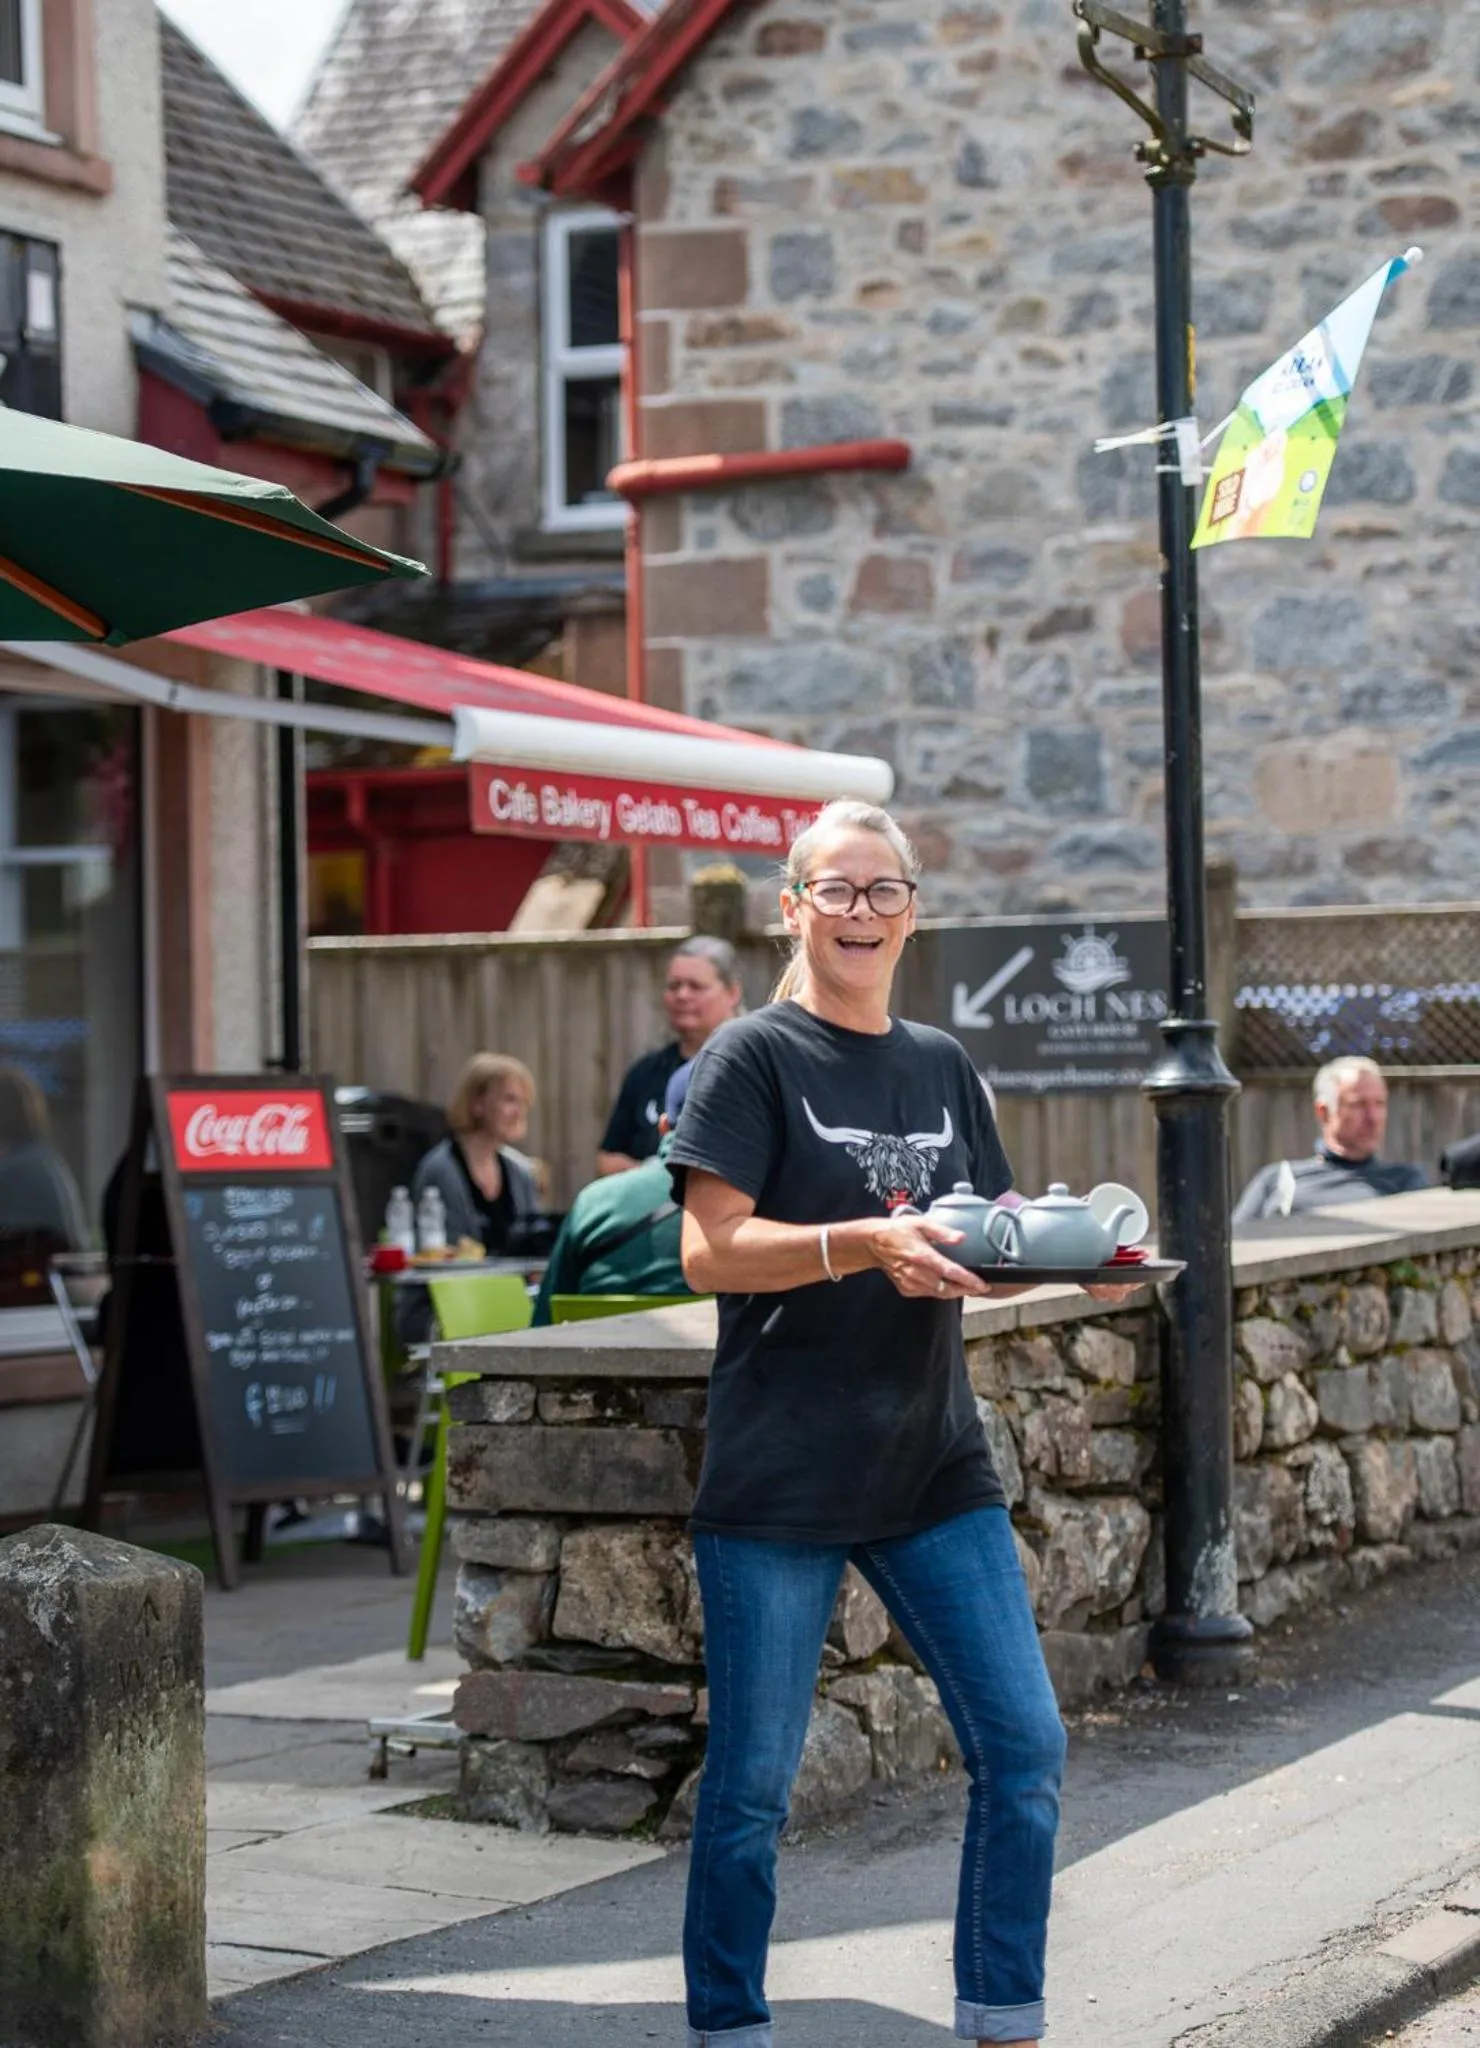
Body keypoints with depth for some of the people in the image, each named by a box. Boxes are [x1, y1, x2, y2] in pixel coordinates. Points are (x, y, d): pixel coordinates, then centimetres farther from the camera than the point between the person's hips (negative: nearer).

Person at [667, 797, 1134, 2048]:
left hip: (934, 1468, 5)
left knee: (1025, 1747, -1)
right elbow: (712, 1250, -12)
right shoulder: (754, 1058, -3)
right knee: (753, 1782, 1)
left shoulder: (942, 1068, 14)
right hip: (778, 1477, -5)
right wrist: (875, 1243, -26)